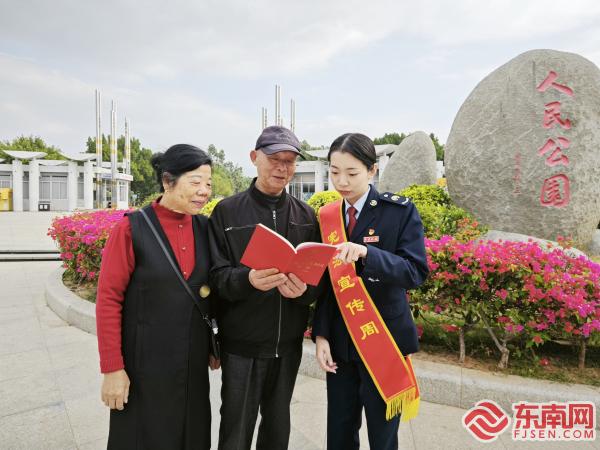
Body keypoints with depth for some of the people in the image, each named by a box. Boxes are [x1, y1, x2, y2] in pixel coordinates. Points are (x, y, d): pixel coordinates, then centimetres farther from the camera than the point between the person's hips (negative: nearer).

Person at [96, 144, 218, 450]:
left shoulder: (204, 228, 0)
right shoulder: (131, 229, -13)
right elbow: (108, 300, -12)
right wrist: (112, 368, -13)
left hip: (193, 361, 4)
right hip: (144, 361, -4)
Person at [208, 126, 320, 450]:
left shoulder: (306, 216, 4)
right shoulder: (227, 212, -5)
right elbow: (216, 275, -9)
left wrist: (304, 289, -20)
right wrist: (248, 279, -30)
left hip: (288, 343, 3)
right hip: (242, 344, -3)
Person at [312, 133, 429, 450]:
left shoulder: (400, 211, -8)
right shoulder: (328, 216, 3)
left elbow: (416, 272, -17)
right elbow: (325, 283, 6)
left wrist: (366, 253, -33)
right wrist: (321, 335, -1)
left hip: (383, 341, -3)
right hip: (340, 342, 4)